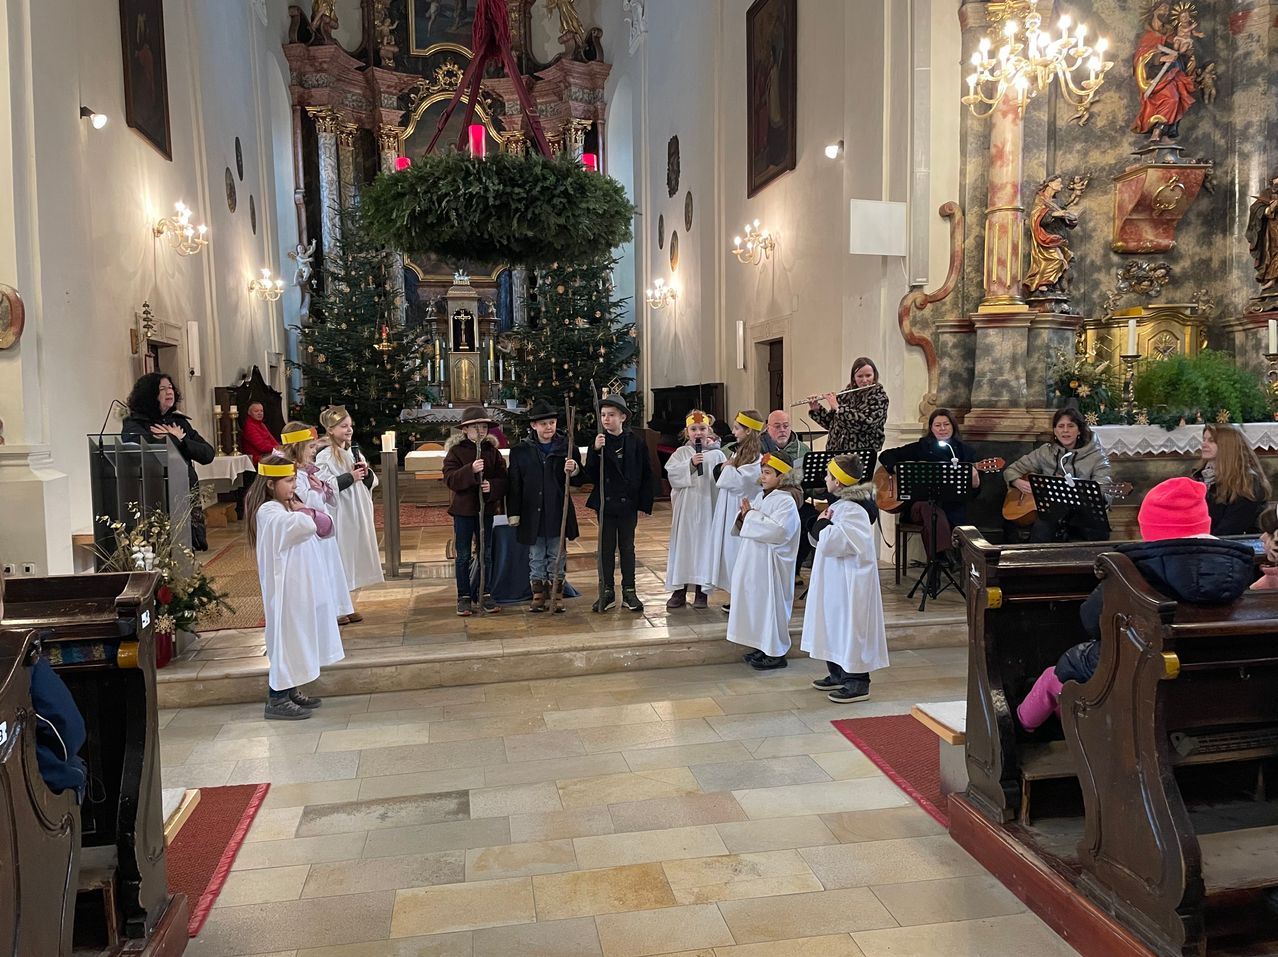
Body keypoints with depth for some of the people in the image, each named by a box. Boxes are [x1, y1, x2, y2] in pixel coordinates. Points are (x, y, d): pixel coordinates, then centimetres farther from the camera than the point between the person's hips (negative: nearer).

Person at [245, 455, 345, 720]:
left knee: (298, 638, 16)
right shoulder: (269, 512, -19)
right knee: (286, 638, -3)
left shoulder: (289, 507, 10)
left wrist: (307, 511, -8)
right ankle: (277, 700, 6)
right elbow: (306, 526, -36)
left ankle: (291, 691, 27)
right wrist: (302, 514, -14)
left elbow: (327, 528, 8)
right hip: (287, 588, -9)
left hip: (303, 586, 9)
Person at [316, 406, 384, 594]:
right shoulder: (324, 456, -11)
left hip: (358, 514, 8)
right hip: (339, 517, -7)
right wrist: (350, 477, -19)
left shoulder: (353, 451, 12)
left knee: (355, 555, 13)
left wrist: (366, 473, -5)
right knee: (341, 557, -5)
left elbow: (371, 482, 15)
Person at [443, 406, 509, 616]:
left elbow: (503, 478, 2)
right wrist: (470, 470, -30)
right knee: (463, 555, 5)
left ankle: (483, 593, 21)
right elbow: (450, 479, -15)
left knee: (486, 554, 9)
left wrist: (493, 486, -19)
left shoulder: (492, 450, 4)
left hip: (486, 508, 3)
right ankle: (464, 597, 13)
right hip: (463, 508, -3)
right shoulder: (455, 450, -4)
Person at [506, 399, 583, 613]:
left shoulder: (566, 448, -1)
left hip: (558, 513, 0)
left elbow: (579, 480, 4)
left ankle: (556, 593, 22)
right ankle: (538, 594, 22)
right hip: (532, 513, 0)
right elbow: (514, 484, 1)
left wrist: (574, 471, -19)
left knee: (557, 556, 9)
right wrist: (513, 513, -2)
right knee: (536, 556, 11)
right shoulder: (521, 451, -1)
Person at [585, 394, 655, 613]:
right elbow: (590, 476, -9)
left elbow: (647, 475, -1)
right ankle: (607, 591, 19)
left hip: (628, 504, -1)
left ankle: (629, 592, 19)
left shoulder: (635, 442, -4)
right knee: (606, 548, 9)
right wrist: (596, 451, -22)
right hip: (605, 504, 1)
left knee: (627, 547, 10)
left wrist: (644, 503, -4)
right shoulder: (598, 442, -2)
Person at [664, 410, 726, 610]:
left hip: (707, 507, -1)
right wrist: (690, 464, -19)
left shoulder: (717, 455, 2)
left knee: (705, 545, 4)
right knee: (682, 546, 5)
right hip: (685, 508, 1)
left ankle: (702, 591, 15)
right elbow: (672, 474, -10)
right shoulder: (681, 453, 4)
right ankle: (679, 591, 14)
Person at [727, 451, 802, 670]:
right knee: (755, 602, 14)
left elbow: (778, 530, -29)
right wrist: (744, 516, -5)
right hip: (754, 561, 9)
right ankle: (762, 647, 26)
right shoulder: (762, 498, 12)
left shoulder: (786, 501, -15)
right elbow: (746, 529, 18)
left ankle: (776, 653, 8)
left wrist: (752, 515, -21)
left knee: (770, 604, -2)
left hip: (771, 564, -9)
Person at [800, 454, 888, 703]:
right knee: (833, 626, 18)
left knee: (850, 629, -3)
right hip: (835, 581, 10)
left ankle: (858, 683, 7)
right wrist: (822, 522, -4)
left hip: (850, 583, -10)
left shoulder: (852, 511, -21)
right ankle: (838, 675, 31)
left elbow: (829, 542, -29)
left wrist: (822, 523, -11)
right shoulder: (840, 505, 10)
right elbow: (818, 540, 16)